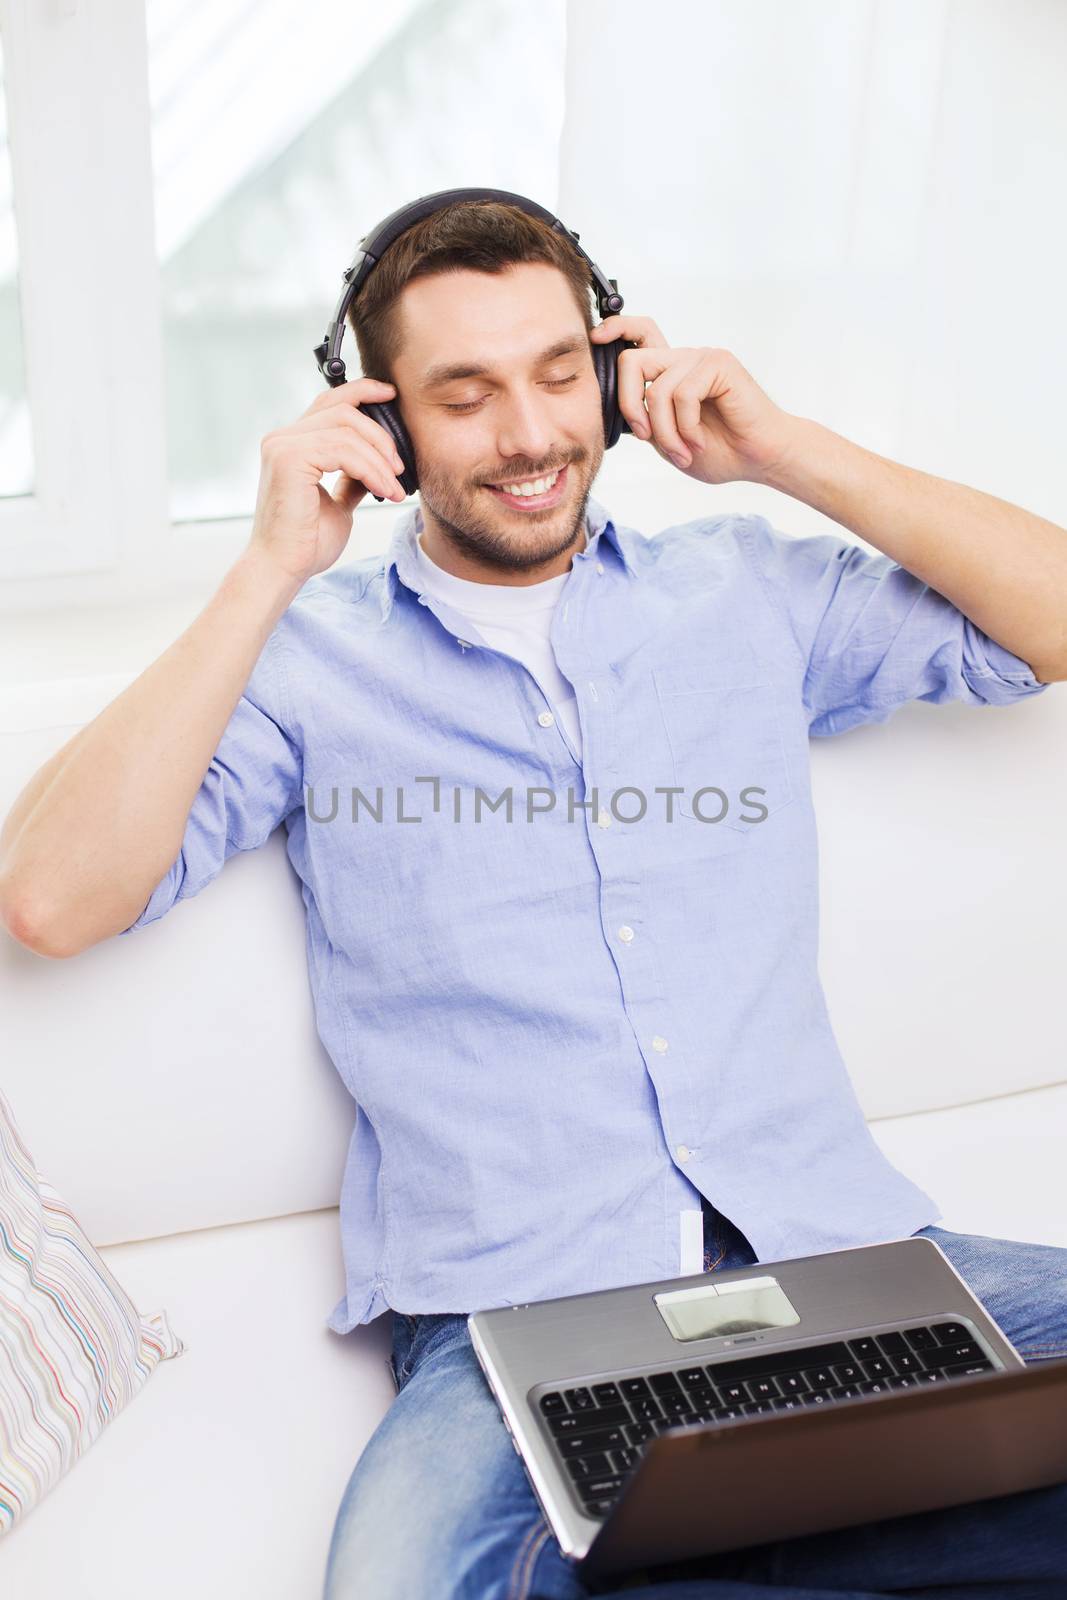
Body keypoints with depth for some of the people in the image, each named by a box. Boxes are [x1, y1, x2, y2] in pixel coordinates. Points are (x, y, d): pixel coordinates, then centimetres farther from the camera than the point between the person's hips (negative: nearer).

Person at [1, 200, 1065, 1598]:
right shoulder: (307, 654, 6)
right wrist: (274, 569, -8)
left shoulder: (748, 593, 14)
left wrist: (787, 451, 4)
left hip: (831, 1255, 3)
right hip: (511, 1313, -3)